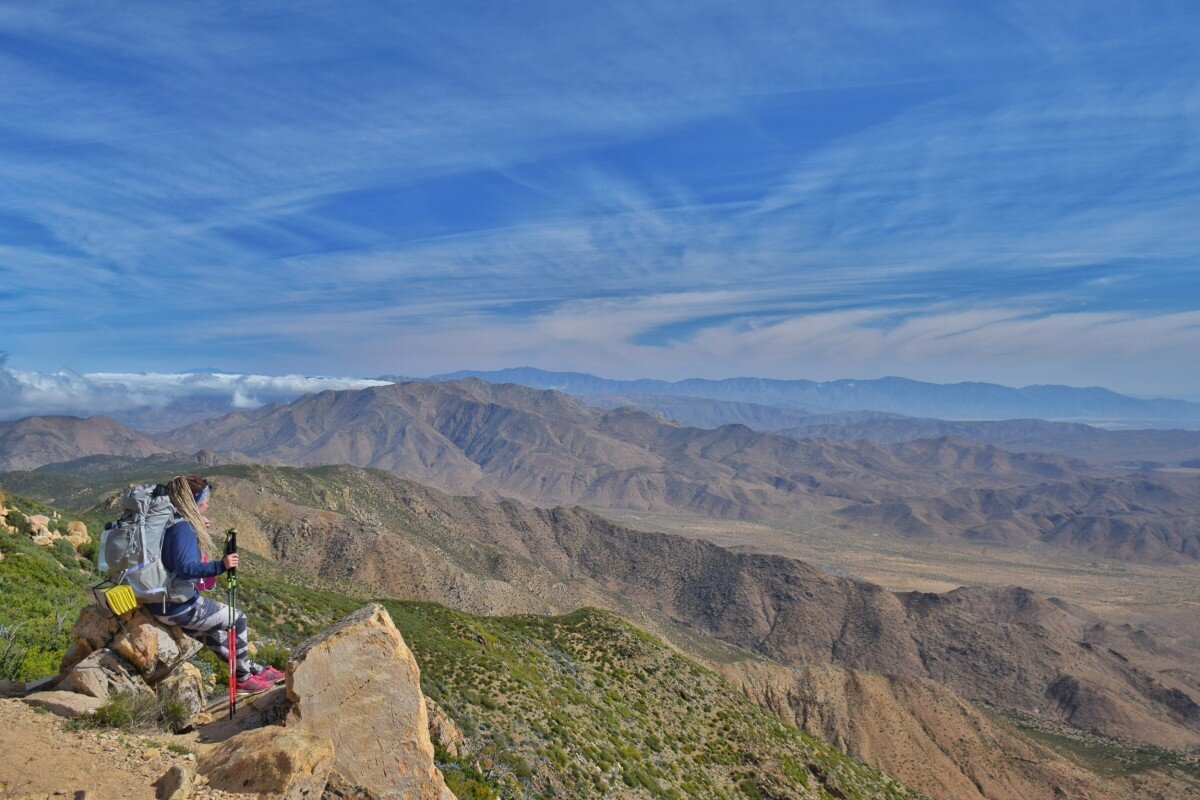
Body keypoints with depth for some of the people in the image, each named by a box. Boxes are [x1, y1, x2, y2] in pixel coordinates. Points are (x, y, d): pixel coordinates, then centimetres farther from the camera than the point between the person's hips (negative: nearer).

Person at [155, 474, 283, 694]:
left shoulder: (170, 521, 7)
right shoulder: (183, 527, -23)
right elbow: (186, 568, -34)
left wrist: (198, 529, 15)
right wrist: (220, 566, -43)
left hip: (164, 602, 10)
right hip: (179, 607, -10)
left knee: (214, 628, 25)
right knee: (237, 620, 5)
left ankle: (251, 668, 38)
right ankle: (243, 679, 19)